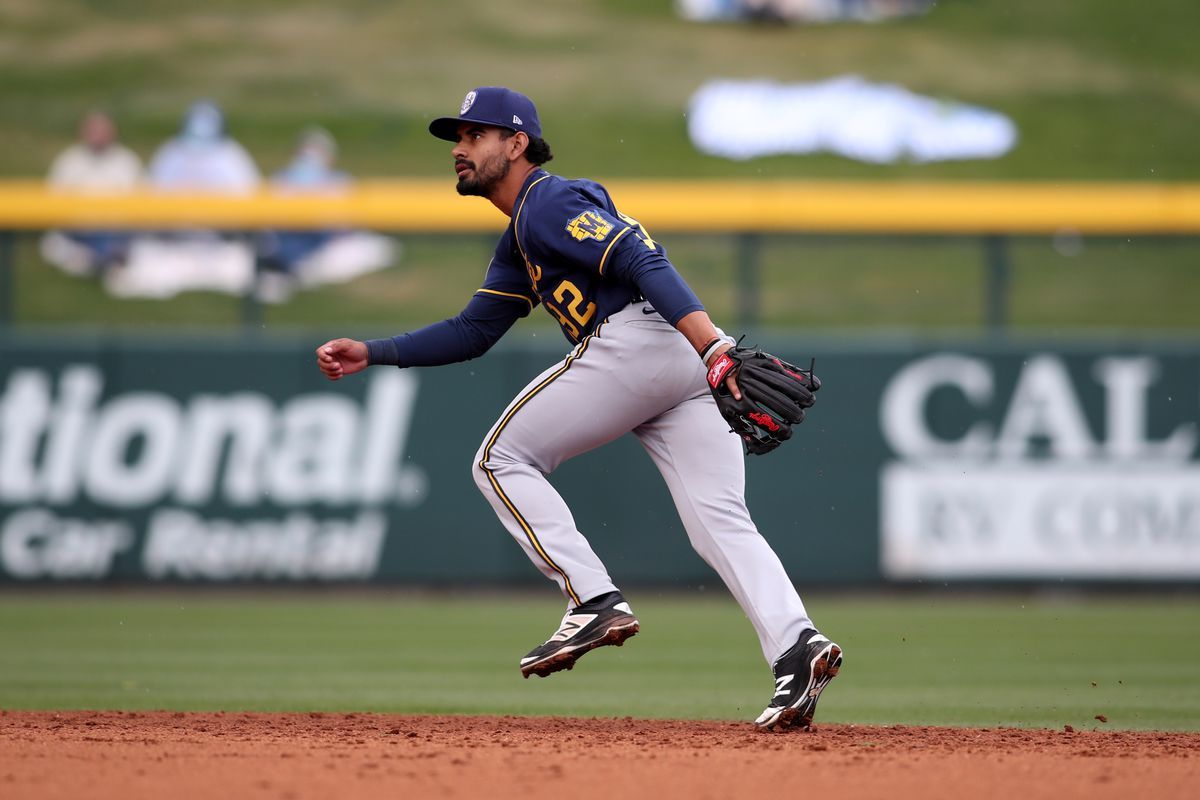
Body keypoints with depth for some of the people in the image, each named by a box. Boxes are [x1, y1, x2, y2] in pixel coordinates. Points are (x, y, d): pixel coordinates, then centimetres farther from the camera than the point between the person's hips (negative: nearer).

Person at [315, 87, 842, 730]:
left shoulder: (548, 203, 1)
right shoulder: (519, 242, 32)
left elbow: (642, 259, -13)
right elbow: (473, 332, 36)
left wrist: (713, 347, -26)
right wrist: (371, 354, 30)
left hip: (636, 338, -9)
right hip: (687, 369, 9)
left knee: (502, 459, 4)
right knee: (719, 520, -3)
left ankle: (594, 602, -7)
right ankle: (797, 647, -22)